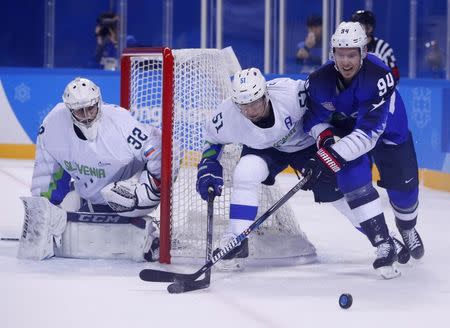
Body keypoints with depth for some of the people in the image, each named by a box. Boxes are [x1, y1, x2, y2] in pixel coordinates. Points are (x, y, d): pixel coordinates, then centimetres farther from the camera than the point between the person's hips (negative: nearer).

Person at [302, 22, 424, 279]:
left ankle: (408, 229, 41)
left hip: (389, 130, -2)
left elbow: (368, 133, -42)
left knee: (404, 187, 4)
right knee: (354, 178, -23)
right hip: (348, 128, 2)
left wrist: (330, 158, -47)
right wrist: (325, 137, -29)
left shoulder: (378, 76, -39)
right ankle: (384, 245, -18)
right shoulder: (321, 80, -25)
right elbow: (313, 118, -7)